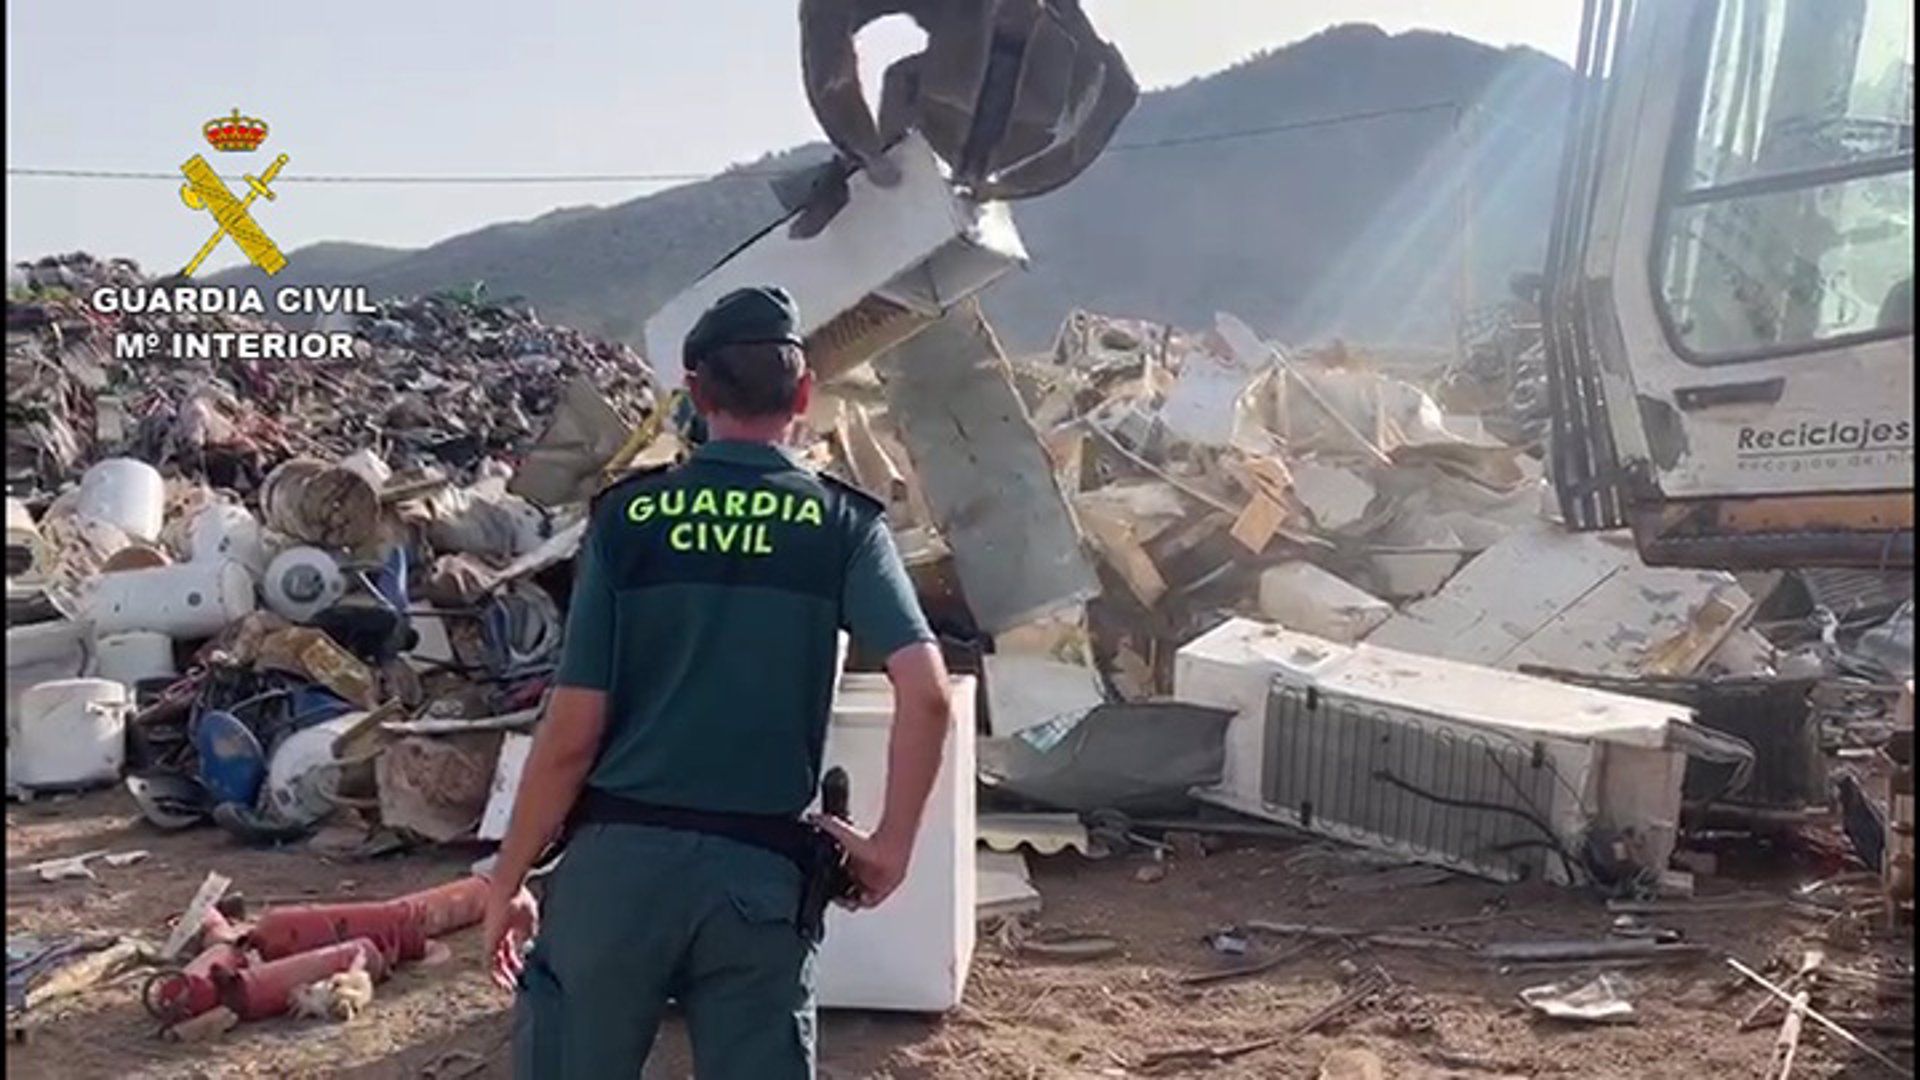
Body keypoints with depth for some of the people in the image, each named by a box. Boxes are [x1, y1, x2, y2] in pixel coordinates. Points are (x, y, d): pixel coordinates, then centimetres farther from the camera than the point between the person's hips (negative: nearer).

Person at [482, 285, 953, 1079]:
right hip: (759, 870, 0)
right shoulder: (843, 522, 0)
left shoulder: (627, 515, -1)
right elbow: (927, 694, -13)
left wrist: (508, 879, 7)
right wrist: (891, 846, -1)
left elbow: (572, 732, -4)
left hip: (618, 856, 0)